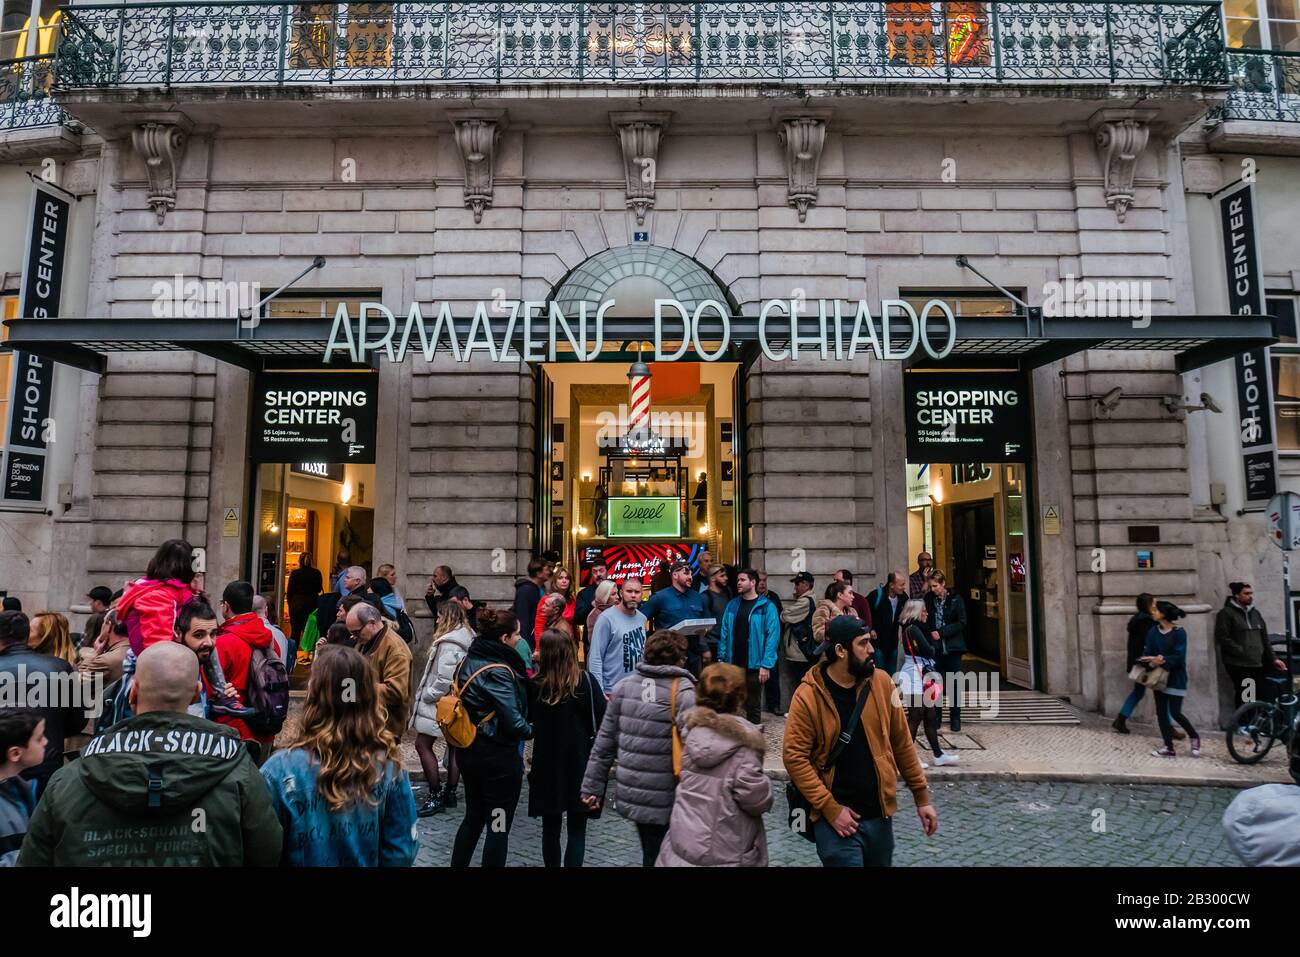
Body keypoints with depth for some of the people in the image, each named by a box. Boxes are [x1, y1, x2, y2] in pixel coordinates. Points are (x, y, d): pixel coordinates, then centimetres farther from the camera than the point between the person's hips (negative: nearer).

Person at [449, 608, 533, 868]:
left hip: (468, 750, 8)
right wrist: (532, 730, -5)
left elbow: (470, 704, 8)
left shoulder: (469, 660, 3)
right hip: (497, 756, -8)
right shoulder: (497, 672, -22)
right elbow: (513, 722, -24)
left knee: (474, 817, 23)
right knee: (499, 826, 7)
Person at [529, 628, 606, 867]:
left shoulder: (535, 684, -9)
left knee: (550, 827, 17)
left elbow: (529, 723, 3)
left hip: (547, 765, 2)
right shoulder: (585, 680, -13)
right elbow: (601, 722, -12)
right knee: (576, 829, 8)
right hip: (579, 764, -2)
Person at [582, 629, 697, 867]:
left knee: (651, 855, 25)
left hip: (630, 795, 5)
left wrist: (592, 788, 11)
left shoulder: (623, 687, 0)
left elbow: (603, 745, 4)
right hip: (666, 802, -5)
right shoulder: (683, 693, -16)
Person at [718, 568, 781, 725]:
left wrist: (766, 665, -18)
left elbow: (773, 636, -13)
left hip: (754, 665, -4)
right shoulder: (732, 605, 7)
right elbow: (725, 633, 8)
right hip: (733, 663, 4)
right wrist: (721, 658, 1)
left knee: (753, 705, 10)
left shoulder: (766, 606, -8)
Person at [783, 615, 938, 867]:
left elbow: (902, 743, 6)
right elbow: (795, 756, -13)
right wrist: (830, 808, -15)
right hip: (836, 816, -4)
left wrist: (921, 797, 8)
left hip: (879, 813, 4)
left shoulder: (881, 682, -3)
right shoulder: (808, 695, -15)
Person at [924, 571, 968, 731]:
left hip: (952, 647, -2)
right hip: (935, 647, 2)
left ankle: (955, 719, 13)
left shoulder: (956, 599, -4)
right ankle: (936, 717, 14)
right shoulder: (929, 599, 3)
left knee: (954, 685, 3)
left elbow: (961, 623, -8)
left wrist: (941, 632, -13)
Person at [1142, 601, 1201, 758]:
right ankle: (1169, 748, 13)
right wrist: (1152, 661, -21)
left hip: (1176, 678, -5)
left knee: (1175, 712, -5)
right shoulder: (1153, 632, 3)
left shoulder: (1179, 633, -11)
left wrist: (1163, 661, -30)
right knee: (1161, 712, 5)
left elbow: (1179, 656, -17)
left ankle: (1194, 737, 24)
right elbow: (1148, 652, -1)